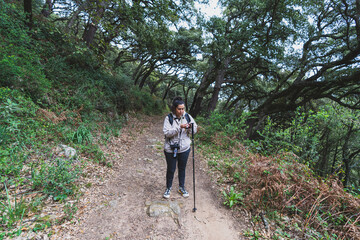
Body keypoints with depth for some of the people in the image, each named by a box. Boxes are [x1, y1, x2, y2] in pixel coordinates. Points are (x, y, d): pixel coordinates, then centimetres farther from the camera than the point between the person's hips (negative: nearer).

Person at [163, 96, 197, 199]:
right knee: (171, 169, 11)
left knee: (182, 168, 18)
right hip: (171, 149, -2)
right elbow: (167, 133, -20)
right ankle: (168, 188, 35)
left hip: (184, 148, 3)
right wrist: (179, 127, -30)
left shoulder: (187, 116, -3)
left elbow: (194, 130, 0)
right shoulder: (168, 118, -12)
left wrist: (191, 127, -23)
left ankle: (181, 187, 39)